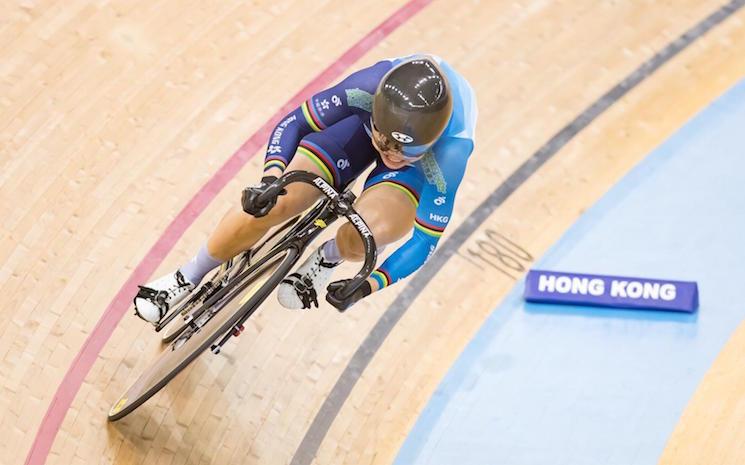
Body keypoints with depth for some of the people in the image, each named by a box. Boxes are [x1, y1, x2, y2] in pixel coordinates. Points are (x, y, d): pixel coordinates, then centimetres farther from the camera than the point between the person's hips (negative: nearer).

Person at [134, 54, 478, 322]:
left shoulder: (451, 154, -42)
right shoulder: (367, 88, -40)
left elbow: (426, 239, -30)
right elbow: (293, 123, -25)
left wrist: (369, 285, -40)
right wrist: (271, 176, -43)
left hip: (428, 159, -1)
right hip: (361, 121, 1)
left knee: (360, 239, -32)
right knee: (269, 203, -15)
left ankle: (329, 256, 8)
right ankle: (189, 278, 12)